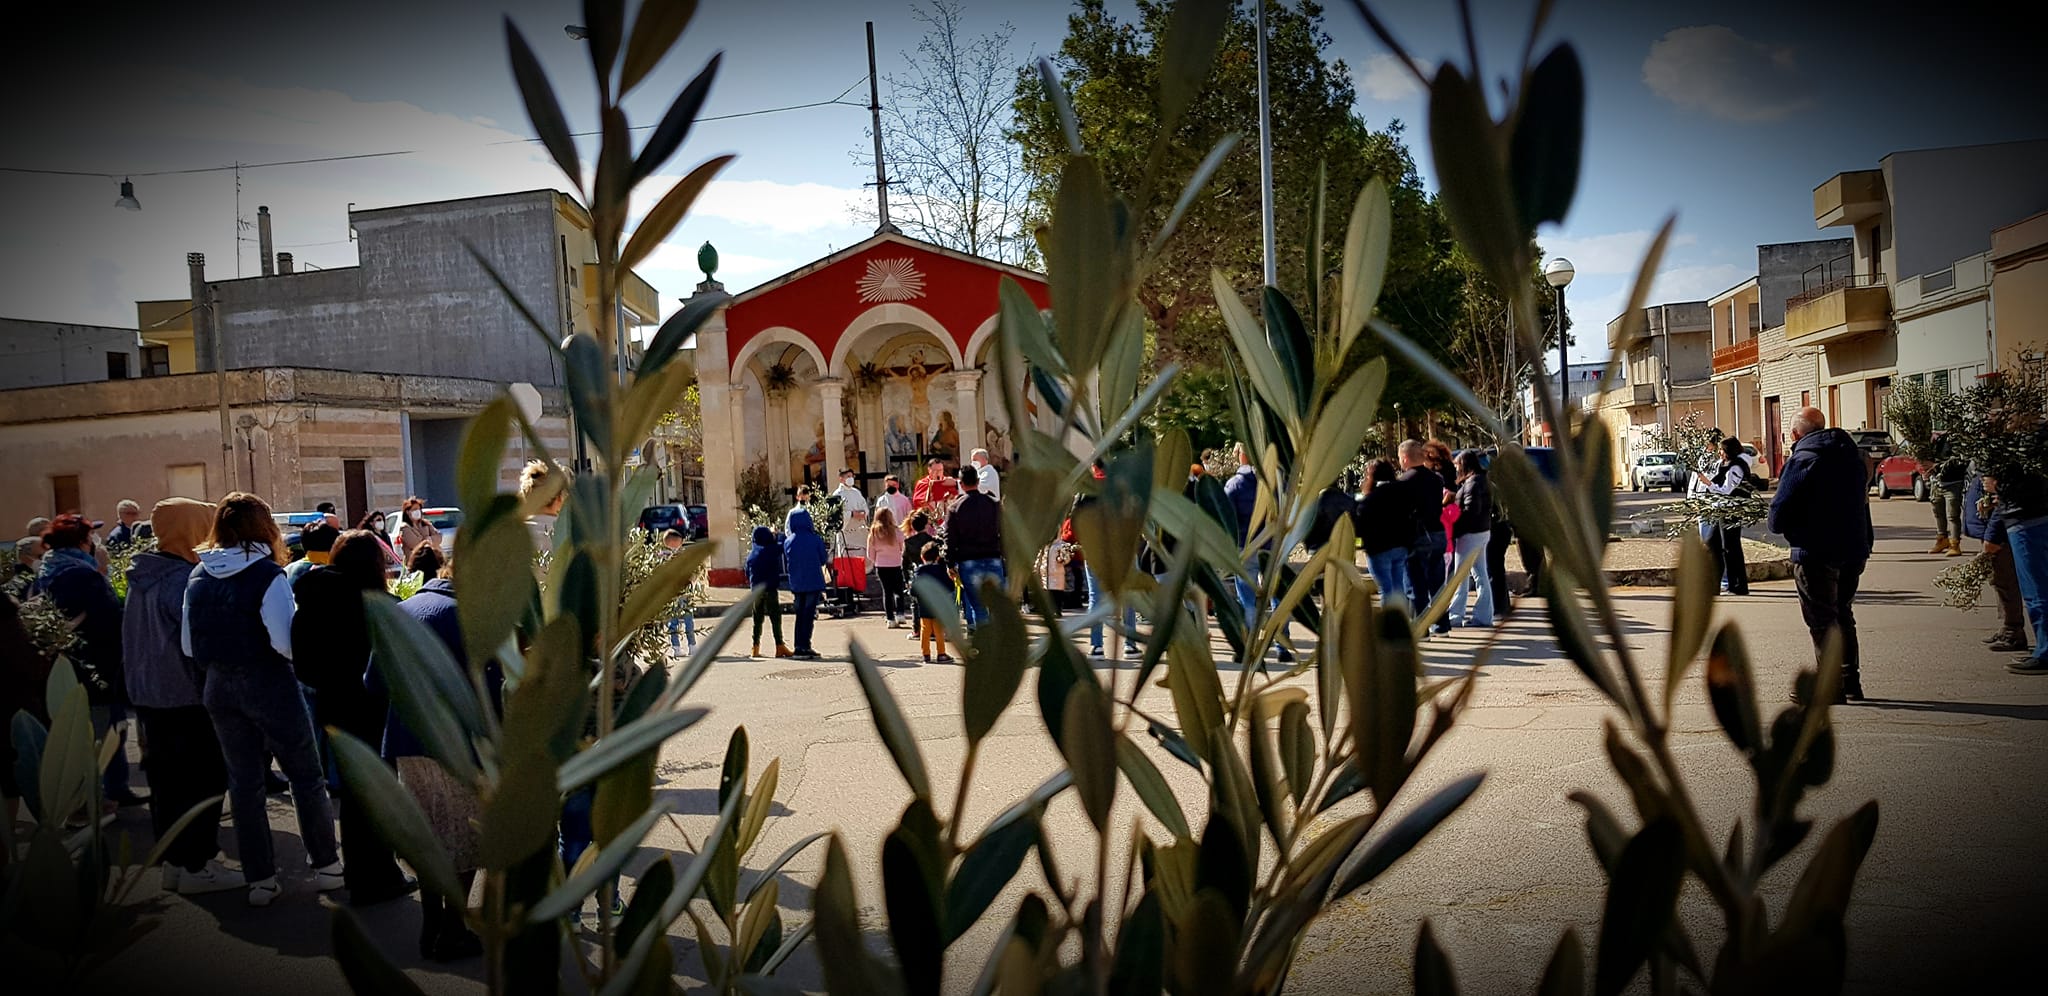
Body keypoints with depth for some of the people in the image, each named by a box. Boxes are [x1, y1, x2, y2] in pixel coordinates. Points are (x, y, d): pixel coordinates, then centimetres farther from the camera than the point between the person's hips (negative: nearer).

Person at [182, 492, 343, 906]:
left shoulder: (198, 578, 2)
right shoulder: (265, 575, -16)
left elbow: (188, 645, 7)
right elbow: (285, 642, -22)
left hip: (219, 687, 5)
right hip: (267, 685, -5)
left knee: (244, 782, 12)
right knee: (306, 775, 10)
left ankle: (260, 879, 17)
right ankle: (326, 866, 17)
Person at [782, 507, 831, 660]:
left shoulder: (787, 541, -2)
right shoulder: (815, 539, -10)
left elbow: (786, 564, 6)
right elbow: (824, 560, 0)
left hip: (796, 584, 3)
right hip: (814, 583, -3)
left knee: (800, 614, 14)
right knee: (809, 615, 0)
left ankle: (800, 647, 16)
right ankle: (804, 647, -4)